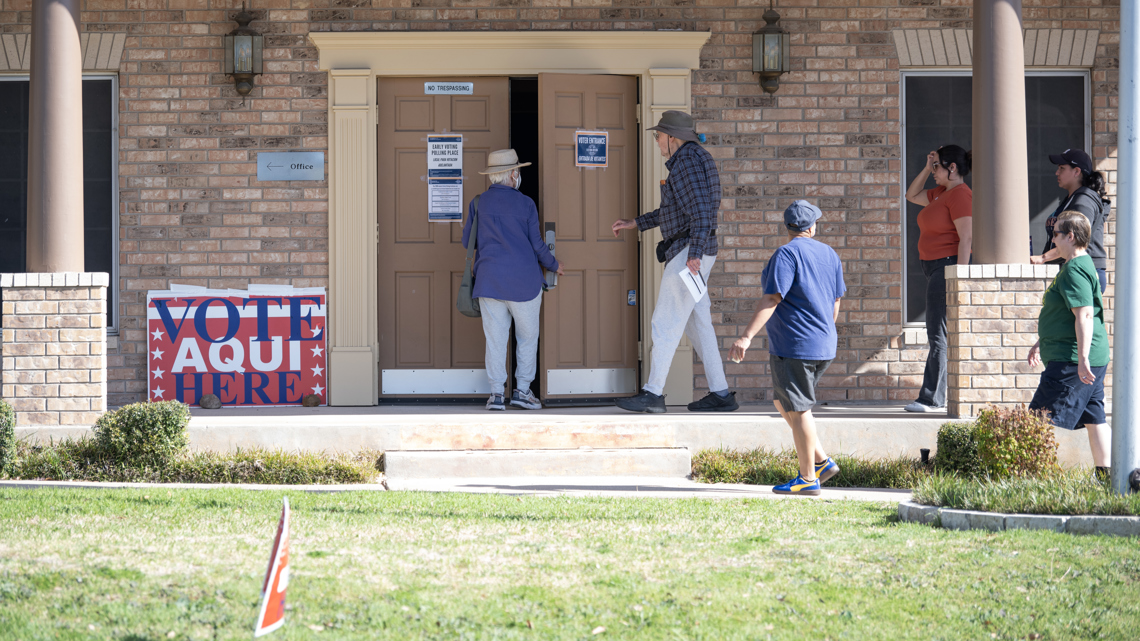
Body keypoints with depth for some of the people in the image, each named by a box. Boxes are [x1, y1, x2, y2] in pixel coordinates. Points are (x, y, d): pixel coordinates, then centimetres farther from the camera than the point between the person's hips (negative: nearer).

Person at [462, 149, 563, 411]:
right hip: (523, 281, -2)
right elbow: (537, 245, 0)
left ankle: (496, 392, 0)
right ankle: (522, 390, 7)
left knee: (495, 338, 5)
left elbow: (467, 242, 11)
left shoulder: (477, 204, 2)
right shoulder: (525, 205, -4)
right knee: (527, 336, 10)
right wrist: (554, 265, 18)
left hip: (489, 280, 2)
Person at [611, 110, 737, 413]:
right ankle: (720, 394, 8)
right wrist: (635, 223, 33)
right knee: (698, 325, 9)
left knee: (666, 323, -7)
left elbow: (701, 208, -24)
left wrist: (695, 252, -31)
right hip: (688, 254, 11)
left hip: (687, 252, -11)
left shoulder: (687, 159, -13)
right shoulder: (690, 160, 21)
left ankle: (653, 394, -5)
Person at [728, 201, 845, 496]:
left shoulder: (787, 254, -12)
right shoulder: (829, 254, 11)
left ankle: (808, 479, 2)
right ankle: (821, 461, 15)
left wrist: (747, 336, -23)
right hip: (823, 348, 8)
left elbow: (772, 299, -20)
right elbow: (835, 302, 17)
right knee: (783, 401, 19)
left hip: (793, 345, -8)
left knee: (797, 409, -2)